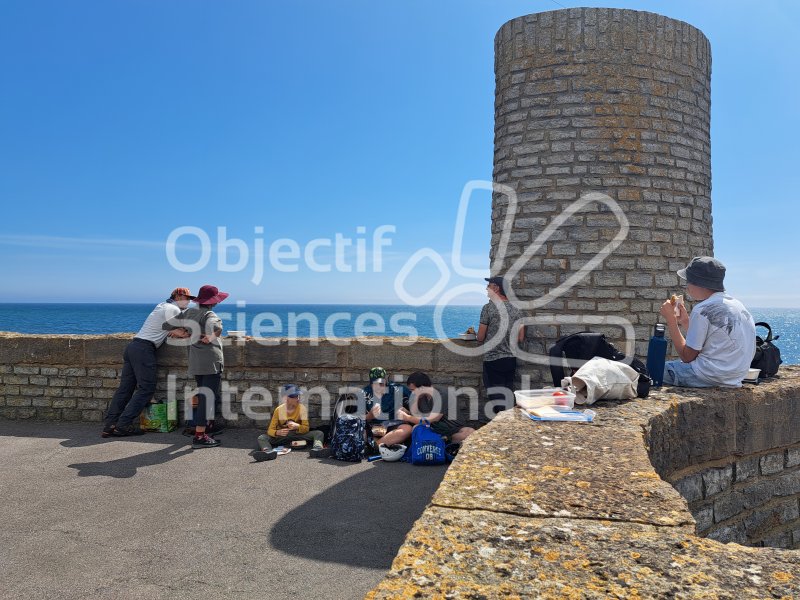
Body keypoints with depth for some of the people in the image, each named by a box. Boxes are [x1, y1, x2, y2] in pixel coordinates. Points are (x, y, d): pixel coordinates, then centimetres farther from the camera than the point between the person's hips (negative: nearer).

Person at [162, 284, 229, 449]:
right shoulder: (209, 315, -12)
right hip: (211, 361, -8)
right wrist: (211, 337, -17)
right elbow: (216, 326, -36)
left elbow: (166, 325, 15)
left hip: (195, 361, 8)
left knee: (205, 395, 23)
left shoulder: (188, 313, 9)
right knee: (208, 396, -7)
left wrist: (182, 329, 30)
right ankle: (199, 436, -10)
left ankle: (208, 426, 38)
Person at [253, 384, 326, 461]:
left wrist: (297, 427, -32)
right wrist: (277, 432, -34)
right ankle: (268, 451, -56)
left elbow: (306, 428, -10)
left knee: (319, 433, -22)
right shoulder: (279, 410, -8)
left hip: (298, 435, 0)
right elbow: (270, 430, -10)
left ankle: (317, 448, -54)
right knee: (262, 438, -25)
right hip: (281, 436, 0)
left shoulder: (302, 408, -7)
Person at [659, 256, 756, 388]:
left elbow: (687, 357, -9)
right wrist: (686, 321, 17)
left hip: (712, 378, -9)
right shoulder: (738, 305, 11)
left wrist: (671, 320, -5)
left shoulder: (703, 310, -16)